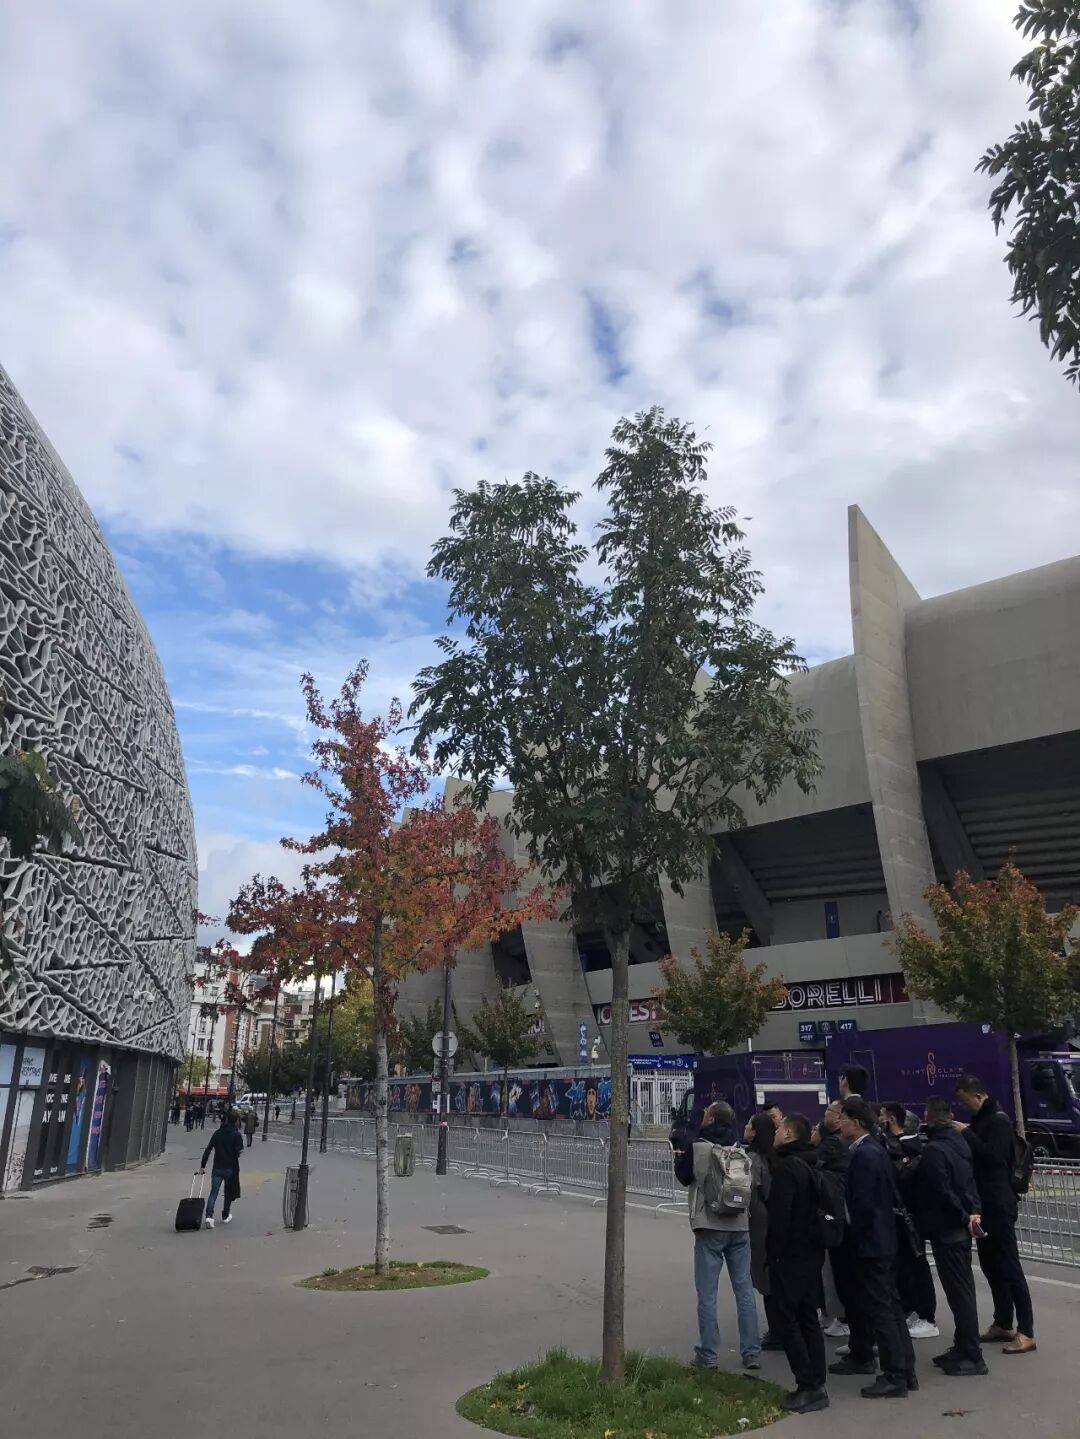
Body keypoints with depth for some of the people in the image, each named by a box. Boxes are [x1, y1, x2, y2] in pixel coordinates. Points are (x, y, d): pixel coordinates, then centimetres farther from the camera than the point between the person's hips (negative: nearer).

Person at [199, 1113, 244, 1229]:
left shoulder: (217, 1133, 2)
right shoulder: (236, 1135, -7)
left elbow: (208, 1150, 0)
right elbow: (239, 1152, -14)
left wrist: (202, 1166, 3)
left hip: (217, 1168, 2)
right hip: (231, 1168, -1)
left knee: (213, 1192, 1)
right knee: (228, 1193, 16)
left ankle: (209, 1216, -16)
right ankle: (225, 1216, 27)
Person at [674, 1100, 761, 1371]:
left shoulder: (697, 1149, -11)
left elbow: (684, 1176, 3)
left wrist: (678, 1156, 20)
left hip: (709, 1227, -4)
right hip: (739, 1227, 4)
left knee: (707, 1294, 4)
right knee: (745, 1291, 11)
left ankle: (708, 1355, 8)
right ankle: (751, 1353, 14)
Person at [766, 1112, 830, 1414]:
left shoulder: (787, 1167, -18)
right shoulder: (811, 1165, 10)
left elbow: (779, 1215, -22)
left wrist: (774, 1253, -15)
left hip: (790, 1255, -9)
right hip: (813, 1252, 9)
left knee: (788, 1318, -1)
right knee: (808, 1318, 14)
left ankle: (808, 1387, -2)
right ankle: (817, 1385, 17)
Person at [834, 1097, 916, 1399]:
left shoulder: (863, 1155, -20)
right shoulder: (876, 1150, 9)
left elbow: (861, 1203, -24)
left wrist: (854, 1229, -8)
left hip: (870, 1242, -10)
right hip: (884, 1238, 10)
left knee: (880, 1309, -3)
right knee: (889, 1304, 18)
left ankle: (895, 1377, 2)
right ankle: (905, 1369, 28)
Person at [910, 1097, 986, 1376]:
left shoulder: (933, 1150, -21)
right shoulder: (959, 1142, 8)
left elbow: (942, 1193, -22)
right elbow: (970, 1181, 12)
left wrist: (964, 1216, -10)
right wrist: (973, 1211, 2)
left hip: (946, 1230, -9)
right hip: (960, 1228, 9)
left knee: (959, 1291, -2)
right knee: (963, 1288, 16)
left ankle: (972, 1356, 4)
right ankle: (963, 1346, 25)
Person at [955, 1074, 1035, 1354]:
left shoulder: (998, 1120, -12)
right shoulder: (980, 1119, 15)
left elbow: (993, 1156, -24)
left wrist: (966, 1133, -21)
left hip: (998, 1205, -9)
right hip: (984, 1204, 9)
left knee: (1009, 1267, -7)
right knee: (991, 1266, 14)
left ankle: (1026, 1333, -3)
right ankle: (1003, 1325, 23)